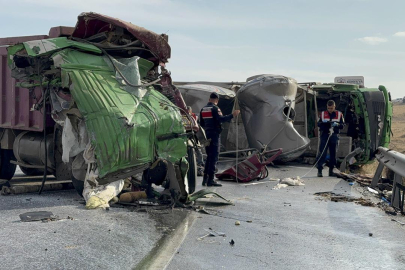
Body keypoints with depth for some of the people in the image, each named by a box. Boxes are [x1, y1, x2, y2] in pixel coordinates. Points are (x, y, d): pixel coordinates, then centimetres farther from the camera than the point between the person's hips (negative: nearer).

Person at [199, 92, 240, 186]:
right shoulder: (215, 108, -10)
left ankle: (205, 179, 16)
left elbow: (201, 124, 18)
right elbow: (220, 119, -24)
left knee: (209, 156, 16)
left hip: (207, 135, 8)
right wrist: (232, 115, -22)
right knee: (214, 157, -5)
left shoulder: (203, 109, 14)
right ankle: (210, 180, -7)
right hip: (214, 135, -8)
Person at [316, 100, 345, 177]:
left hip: (334, 137, 1)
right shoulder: (323, 114, 6)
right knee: (322, 153, -8)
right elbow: (318, 124, 4)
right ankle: (319, 170, -8)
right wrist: (323, 122, -17)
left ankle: (331, 171, 17)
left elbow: (342, 125, 1)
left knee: (333, 154, 7)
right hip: (324, 136, -1)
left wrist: (337, 124, -20)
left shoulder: (339, 114, 5)